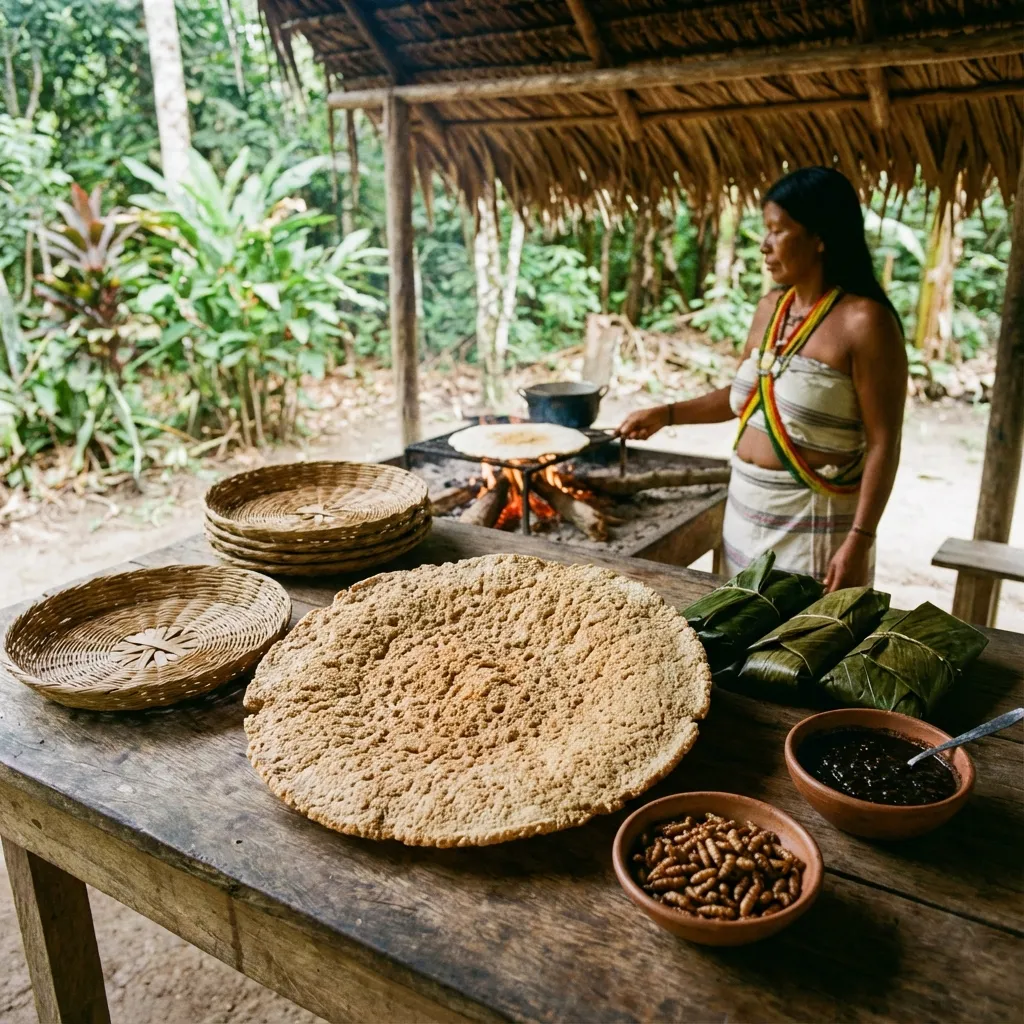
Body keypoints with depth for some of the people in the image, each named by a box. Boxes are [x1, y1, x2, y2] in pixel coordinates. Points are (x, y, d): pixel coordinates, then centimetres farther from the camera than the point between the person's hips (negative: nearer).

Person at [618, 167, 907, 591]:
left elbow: (883, 444, -16)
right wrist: (667, 414, 13)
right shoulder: (771, 308, 7)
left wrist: (859, 541, -21)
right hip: (745, 511, 7)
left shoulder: (864, 321, -15)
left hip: (813, 521, -7)